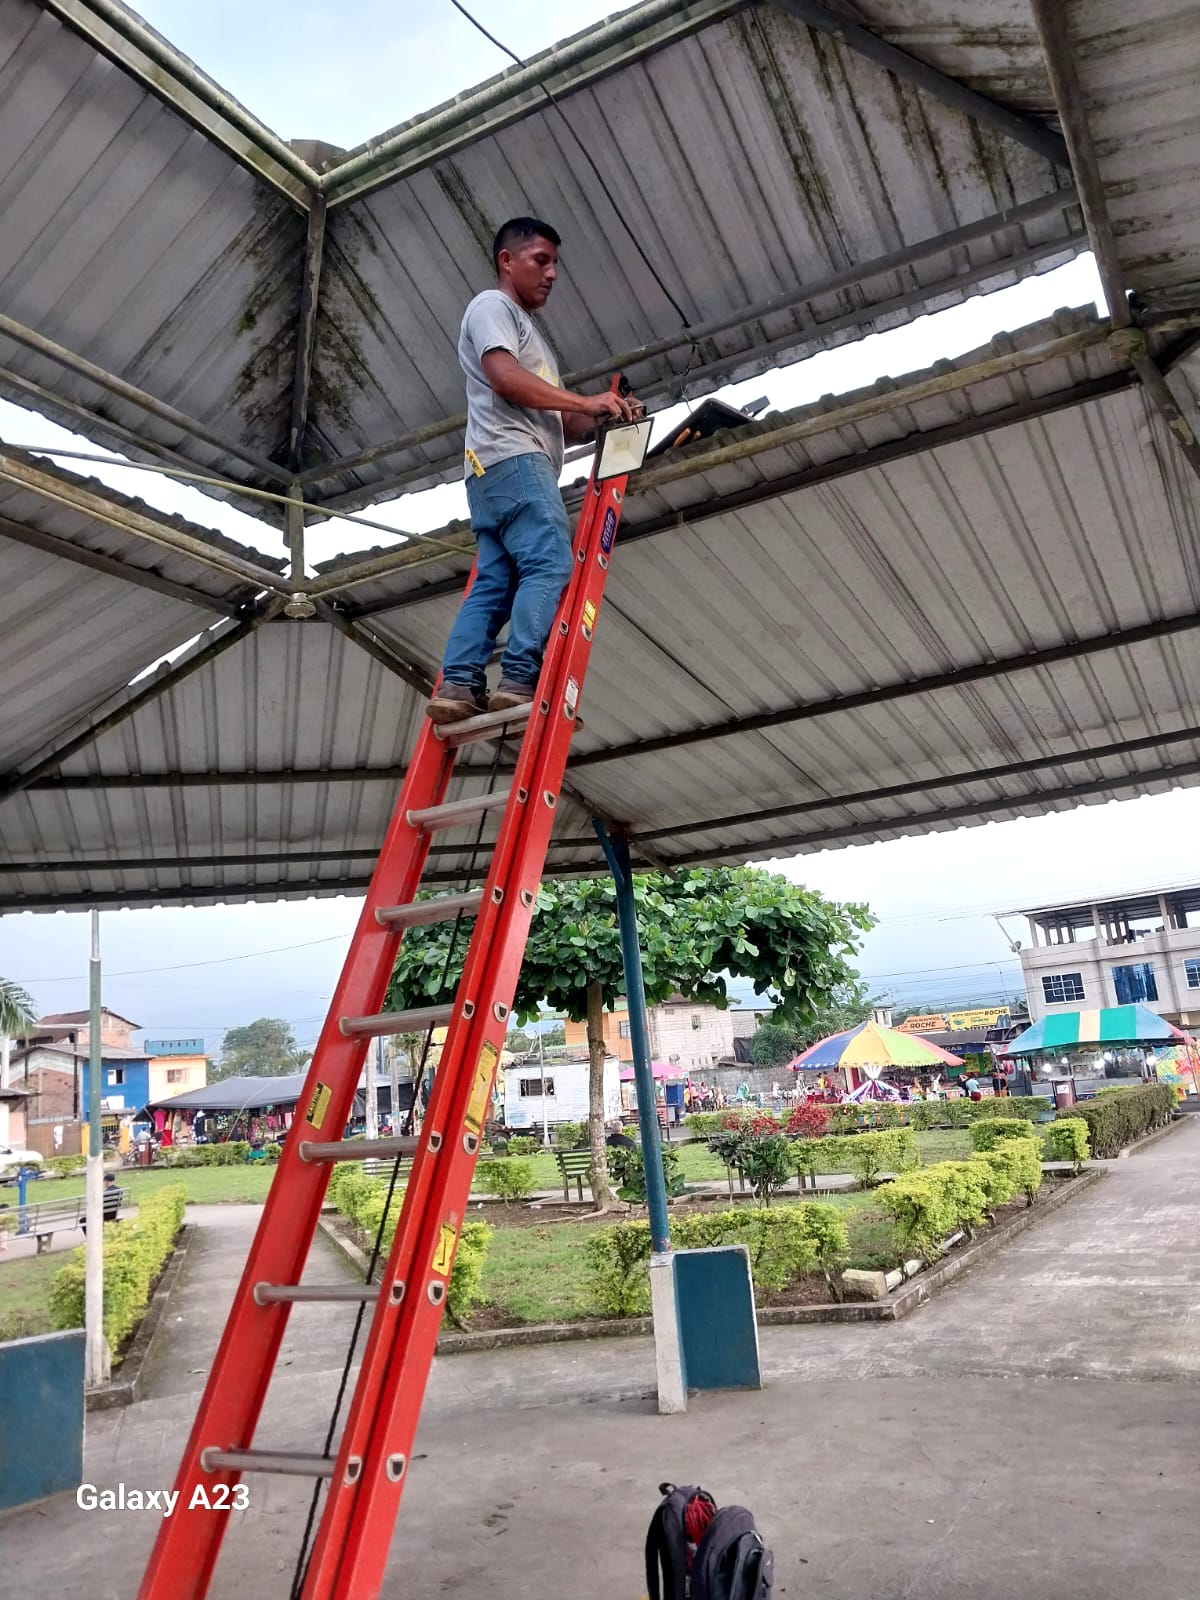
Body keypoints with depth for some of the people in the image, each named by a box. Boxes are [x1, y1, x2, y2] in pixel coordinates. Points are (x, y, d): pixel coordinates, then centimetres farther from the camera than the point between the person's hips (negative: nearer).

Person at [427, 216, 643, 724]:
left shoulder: (529, 332, 35)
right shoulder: (491, 305, 7)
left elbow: (559, 426, 27)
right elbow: (506, 378, -12)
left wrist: (604, 416, 10)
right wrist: (586, 402, -12)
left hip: (499, 470, 9)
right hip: (511, 458, -9)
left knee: (493, 583, -1)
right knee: (551, 566, -20)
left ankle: (458, 685, -8)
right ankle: (520, 681, -27)